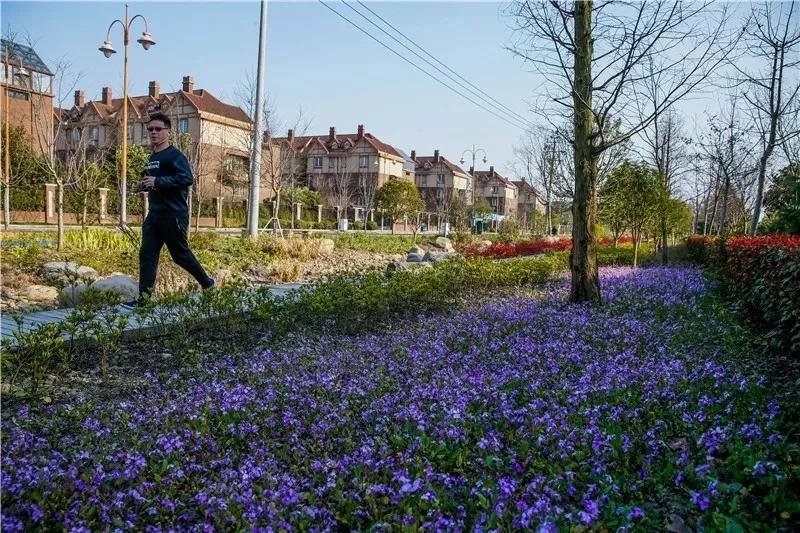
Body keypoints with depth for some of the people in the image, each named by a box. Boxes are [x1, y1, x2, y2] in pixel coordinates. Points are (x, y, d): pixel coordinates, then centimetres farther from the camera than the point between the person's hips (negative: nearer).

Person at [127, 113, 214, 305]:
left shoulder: (175, 155, -11)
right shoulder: (153, 157, 17)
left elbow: (187, 178, -25)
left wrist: (157, 182, -27)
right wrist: (144, 186, 11)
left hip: (174, 215, -8)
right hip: (154, 215, 8)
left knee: (181, 255, 3)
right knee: (147, 255, 2)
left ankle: (208, 284, 23)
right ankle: (144, 297, 5)